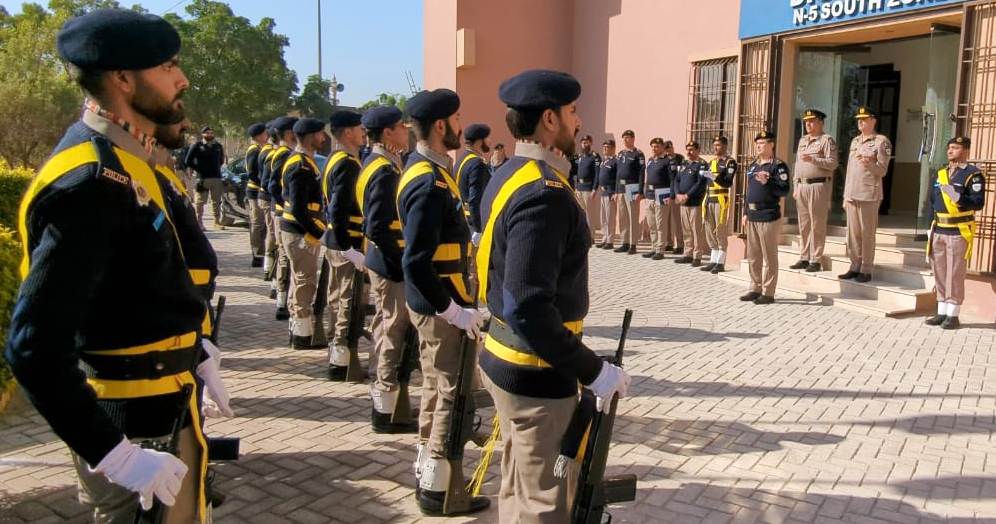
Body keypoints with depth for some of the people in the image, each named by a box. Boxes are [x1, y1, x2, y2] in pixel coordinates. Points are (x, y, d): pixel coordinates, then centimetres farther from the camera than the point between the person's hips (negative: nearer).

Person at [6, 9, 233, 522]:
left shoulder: (131, 160, 5)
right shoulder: (91, 180, -25)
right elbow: (35, 345, -28)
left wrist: (195, 353, 12)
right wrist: (114, 454, -26)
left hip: (164, 400, 9)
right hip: (134, 422, -9)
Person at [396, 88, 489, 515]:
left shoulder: (425, 167, 8)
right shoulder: (430, 182, -23)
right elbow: (416, 264, -28)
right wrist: (454, 311, -23)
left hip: (436, 302, 10)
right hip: (440, 308, -10)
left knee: (436, 387, 20)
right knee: (453, 393, 2)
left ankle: (427, 469, 35)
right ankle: (437, 487, 15)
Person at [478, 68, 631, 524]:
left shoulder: (510, 176, 6)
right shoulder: (544, 193, -24)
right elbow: (529, 308, -31)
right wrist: (593, 371, -23)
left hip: (505, 357, 10)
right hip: (537, 374, -10)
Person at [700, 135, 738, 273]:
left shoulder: (730, 162, -5)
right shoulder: (712, 162, 18)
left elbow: (728, 183, -14)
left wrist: (714, 177, -27)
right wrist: (706, 199, 16)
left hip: (722, 200, -8)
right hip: (709, 200, 8)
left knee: (721, 232, -6)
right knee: (710, 231, 9)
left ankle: (721, 263, -1)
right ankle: (713, 261, 17)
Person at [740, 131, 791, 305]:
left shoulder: (778, 165, -7)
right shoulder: (753, 165, 17)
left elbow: (784, 190, -14)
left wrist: (766, 182, -26)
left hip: (769, 217, -8)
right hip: (752, 217, 8)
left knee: (769, 257, -2)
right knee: (752, 257, 12)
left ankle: (768, 293, 3)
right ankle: (755, 289, 22)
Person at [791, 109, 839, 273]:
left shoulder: (827, 140, -2)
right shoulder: (802, 140, 19)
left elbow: (833, 163, -12)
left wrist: (813, 159, -22)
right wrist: (796, 187, 16)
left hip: (818, 186, -7)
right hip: (802, 186, 7)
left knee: (817, 225, -5)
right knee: (803, 225, 8)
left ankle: (816, 261, -2)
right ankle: (804, 258, 14)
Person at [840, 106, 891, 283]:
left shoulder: (881, 141, -3)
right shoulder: (855, 141, 17)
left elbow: (883, 170, -7)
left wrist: (869, 163, -28)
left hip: (869, 195, -6)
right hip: (852, 195, 6)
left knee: (867, 233, -2)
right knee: (853, 233, 8)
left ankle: (866, 270, 3)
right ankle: (855, 267, 15)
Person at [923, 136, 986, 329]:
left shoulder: (973, 174, -6)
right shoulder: (940, 174, 15)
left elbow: (978, 203, -14)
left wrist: (957, 197, -30)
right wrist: (932, 227, 14)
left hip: (959, 232, -6)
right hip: (939, 231, 6)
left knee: (955, 275, -3)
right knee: (940, 274, 10)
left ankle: (953, 316, 5)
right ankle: (942, 313, 18)